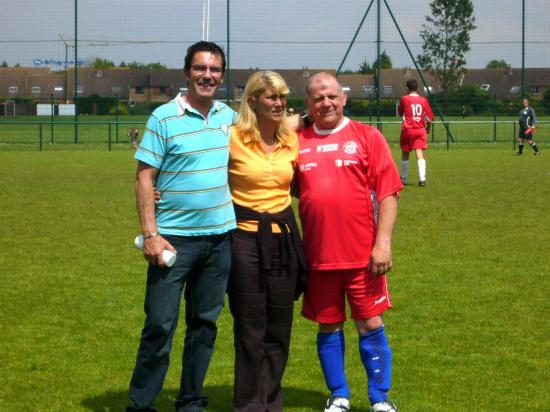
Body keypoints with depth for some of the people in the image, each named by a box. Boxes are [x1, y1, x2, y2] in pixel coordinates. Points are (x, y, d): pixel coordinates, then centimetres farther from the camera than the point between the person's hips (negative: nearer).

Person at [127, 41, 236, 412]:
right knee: (160, 324, -4)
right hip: (174, 238, -5)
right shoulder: (164, 118, -6)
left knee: (205, 323, 11)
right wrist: (150, 235, -14)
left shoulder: (229, 117, 8)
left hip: (219, 238, 5)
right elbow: (144, 178, -8)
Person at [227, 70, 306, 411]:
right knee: (250, 328, 3)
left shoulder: (291, 139, 7)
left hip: (284, 237, 5)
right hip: (246, 237, -4)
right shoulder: (233, 138, -8)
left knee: (280, 327, 10)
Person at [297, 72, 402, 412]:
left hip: (362, 255, -2)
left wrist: (383, 242, -10)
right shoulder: (298, 142, 5)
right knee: (329, 327, 10)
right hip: (317, 256, 2)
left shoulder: (367, 136, 0)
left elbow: (388, 192, -4)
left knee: (370, 325, 4)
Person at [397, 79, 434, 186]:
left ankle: (404, 179, 18)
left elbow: (400, 113, 11)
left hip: (407, 130, -1)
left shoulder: (404, 99, -4)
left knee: (405, 154, 13)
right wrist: (427, 128, 19)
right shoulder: (423, 100, 2)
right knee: (420, 154, -5)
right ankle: (422, 178, -19)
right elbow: (429, 118, 3)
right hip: (421, 130, 1)